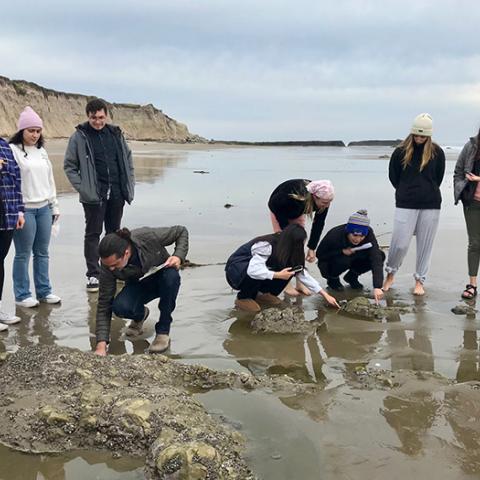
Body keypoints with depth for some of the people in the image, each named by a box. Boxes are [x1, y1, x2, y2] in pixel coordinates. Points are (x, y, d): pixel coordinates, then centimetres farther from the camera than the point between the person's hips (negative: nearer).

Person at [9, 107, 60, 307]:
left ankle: (44, 291, 21)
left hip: (44, 208, 6)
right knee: (23, 254, 2)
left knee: (42, 252, 11)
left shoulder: (42, 151, 13)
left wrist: (54, 206, 17)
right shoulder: (12, 150, -7)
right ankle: (22, 295, 13)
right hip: (24, 209, -6)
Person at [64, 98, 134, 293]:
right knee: (93, 234, 1)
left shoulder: (116, 134, 7)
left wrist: (129, 185, 6)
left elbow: (128, 160, 14)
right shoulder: (79, 137, -4)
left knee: (114, 232, 15)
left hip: (117, 194, 4)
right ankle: (93, 275, 6)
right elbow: (69, 166, -2)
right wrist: (82, 188, -12)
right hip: (94, 196, -4)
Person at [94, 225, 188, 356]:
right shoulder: (108, 266, -27)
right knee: (119, 307, -31)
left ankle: (163, 331, -21)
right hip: (138, 285, 1)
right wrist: (101, 344, -29)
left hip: (163, 279, -1)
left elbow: (181, 231, -16)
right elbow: (104, 305, -22)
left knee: (171, 275, -38)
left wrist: (179, 256, -33)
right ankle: (140, 314, 8)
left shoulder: (148, 237, -34)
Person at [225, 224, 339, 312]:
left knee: (290, 270, -14)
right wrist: (278, 275, -36)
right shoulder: (266, 246, -31)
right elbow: (253, 270, -43)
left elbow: (302, 273, -3)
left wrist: (325, 294, -5)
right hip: (235, 272, -6)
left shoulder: (285, 249, -7)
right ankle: (243, 298, -12)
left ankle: (263, 294, 1)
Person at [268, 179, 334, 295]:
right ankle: (286, 285, -4)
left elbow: (318, 224, -20)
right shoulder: (296, 195, -45)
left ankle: (299, 284, 6)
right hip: (279, 210, -4)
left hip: (297, 213, 4)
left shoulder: (323, 200, -31)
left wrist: (312, 248, -21)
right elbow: (274, 204, -29)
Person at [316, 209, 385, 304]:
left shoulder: (368, 233, -26)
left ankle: (352, 277, 4)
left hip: (352, 258, 4)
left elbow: (376, 259, -35)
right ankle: (332, 279, -3)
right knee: (343, 260, -38)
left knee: (380, 255, -18)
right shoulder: (335, 235, -34)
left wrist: (377, 287, -46)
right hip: (328, 266, -4)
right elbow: (319, 254, -17)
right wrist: (341, 252, -32)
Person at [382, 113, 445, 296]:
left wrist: (428, 192, 12)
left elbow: (438, 178, 12)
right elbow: (393, 177, 8)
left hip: (431, 205, 2)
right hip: (405, 204, -1)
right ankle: (390, 274, 19)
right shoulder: (401, 151, -1)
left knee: (425, 244, 5)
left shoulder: (436, 152, 2)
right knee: (400, 243, -5)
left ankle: (419, 281, 18)